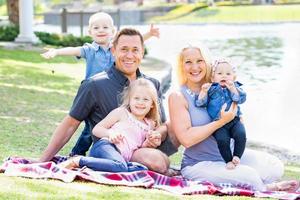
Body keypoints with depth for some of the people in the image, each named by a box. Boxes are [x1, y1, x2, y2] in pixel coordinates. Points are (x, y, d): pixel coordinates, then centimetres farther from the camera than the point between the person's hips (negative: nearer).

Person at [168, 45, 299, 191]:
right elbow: (186, 138, -20)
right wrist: (222, 121, -21)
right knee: (249, 175, -24)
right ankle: (264, 189, 4)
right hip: (198, 164, -6)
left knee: (275, 166, -9)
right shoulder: (178, 97, -9)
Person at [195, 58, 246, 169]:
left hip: (234, 120, 1)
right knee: (222, 139, -26)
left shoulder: (235, 87, 12)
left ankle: (237, 156, -8)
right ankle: (228, 160, -7)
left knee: (241, 134, -26)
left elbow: (241, 99, -5)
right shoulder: (211, 89, 9)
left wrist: (232, 88, -16)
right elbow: (200, 103, 1)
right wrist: (203, 92, -14)